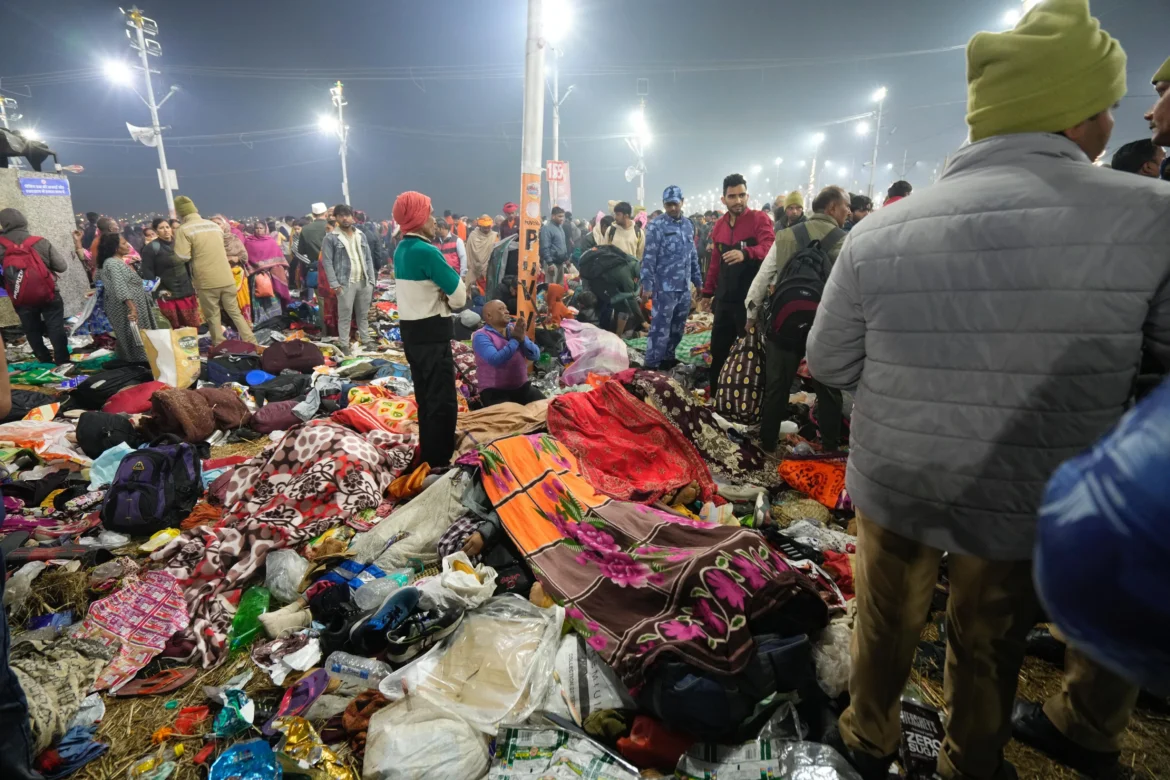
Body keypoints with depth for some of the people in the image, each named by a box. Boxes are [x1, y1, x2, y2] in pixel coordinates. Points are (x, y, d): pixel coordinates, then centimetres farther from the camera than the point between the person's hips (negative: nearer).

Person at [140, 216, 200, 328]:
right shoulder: (151, 248, -5)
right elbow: (147, 272, -7)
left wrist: (191, 281, 13)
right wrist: (159, 289, -11)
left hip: (186, 290, 5)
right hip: (168, 295, -5)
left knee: (194, 324, 6)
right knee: (178, 328, -1)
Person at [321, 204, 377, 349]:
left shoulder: (361, 235, 12)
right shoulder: (331, 238, -3)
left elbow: (368, 259, 13)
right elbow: (327, 262, -6)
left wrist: (371, 280, 6)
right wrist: (334, 284, -13)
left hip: (364, 282, 4)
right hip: (345, 283, -4)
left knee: (363, 314, 14)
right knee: (345, 316, 0)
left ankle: (366, 340, 24)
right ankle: (344, 345, 8)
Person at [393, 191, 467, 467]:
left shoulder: (401, 250, 10)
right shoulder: (426, 251, -18)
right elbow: (459, 294, -14)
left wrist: (440, 297, 1)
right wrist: (452, 299, 6)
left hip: (410, 331, 10)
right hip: (431, 332, -10)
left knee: (425, 397, 18)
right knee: (443, 400, -3)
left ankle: (427, 456, 28)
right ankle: (438, 462, 3)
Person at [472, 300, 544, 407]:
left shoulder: (515, 330, 9)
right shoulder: (481, 336, -7)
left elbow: (535, 356, 1)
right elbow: (495, 360, -24)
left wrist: (522, 338, -15)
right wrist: (515, 339, -17)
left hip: (522, 387, 5)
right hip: (494, 390, -5)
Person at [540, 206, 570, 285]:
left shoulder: (560, 227, 15)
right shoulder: (547, 228, -12)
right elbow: (545, 247, -19)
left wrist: (566, 258, 18)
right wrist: (549, 263, -23)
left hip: (561, 262, 9)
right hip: (552, 262, -9)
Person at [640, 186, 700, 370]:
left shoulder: (688, 225, 11)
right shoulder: (656, 226, -8)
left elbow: (693, 255, 18)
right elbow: (648, 258, -12)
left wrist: (697, 280, 17)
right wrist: (647, 286, -16)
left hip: (684, 287, 6)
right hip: (664, 288, -6)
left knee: (678, 327, 14)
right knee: (661, 328, -4)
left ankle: (668, 357, 28)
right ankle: (652, 364, 4)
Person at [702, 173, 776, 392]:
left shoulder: (760, 219, -6)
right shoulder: (719, 225, 12)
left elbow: (770, 249, -22)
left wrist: (745, 253, -40)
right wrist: (708, 291, 19)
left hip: (751, 298, -6)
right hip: (725, 299, 6)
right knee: (718, 350, 11)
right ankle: (715, 396, 25)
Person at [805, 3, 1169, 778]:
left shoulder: (879, 232, -12)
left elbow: (830, 363, -5)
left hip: (892, 486, 1)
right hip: (1027, 504, -1)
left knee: (886, 620, 23)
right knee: (989, 641, 23)